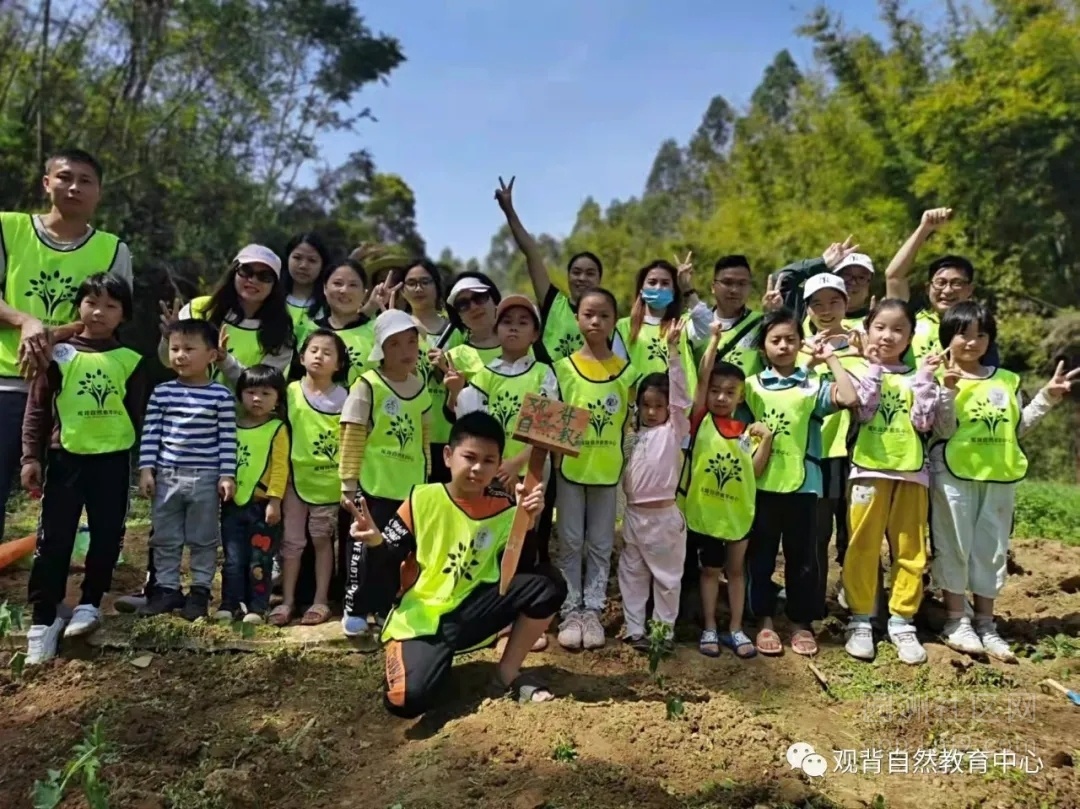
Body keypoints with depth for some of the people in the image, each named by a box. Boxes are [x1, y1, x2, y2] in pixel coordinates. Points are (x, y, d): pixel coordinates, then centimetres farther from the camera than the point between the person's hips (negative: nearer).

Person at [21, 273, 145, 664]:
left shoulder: (130, 361, 3)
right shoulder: (59, 353, 0)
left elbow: (138, 415, 7)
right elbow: (37, 408, 1)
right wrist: (31, 457, -5)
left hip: (113, 459, 1)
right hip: (66, 457, -1)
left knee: (107, 537, 8)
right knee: (54, 540, 1)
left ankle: (89, 604, 27)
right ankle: (43, 620, 9)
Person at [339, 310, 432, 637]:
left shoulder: (420, 388, 6)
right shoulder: (368, 385, -11)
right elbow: (352, 438, -11)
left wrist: (426, 479, 14)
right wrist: (348, 482, -12)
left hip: (410, 486, 5)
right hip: (372, 484, -5)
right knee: (366, 547, 4)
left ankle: (384, 608, 27)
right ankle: (354, 610, 19)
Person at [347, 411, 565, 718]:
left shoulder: (504, 507, -1)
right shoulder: (423, 500, -9)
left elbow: (517, 571, -4)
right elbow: (390, 562, -5)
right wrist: (375, 541, -27)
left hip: (470, 612, 4)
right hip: (421, 619, -3)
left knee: (548, 587, -16)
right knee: (409, 700, -30)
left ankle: (508, 674, 2)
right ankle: (434, 658, 8)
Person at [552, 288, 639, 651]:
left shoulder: (626, 371, 2)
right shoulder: (564, 367, -2)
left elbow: (628, 422, 7)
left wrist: (628, 461, 2)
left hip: (608, 470, 1)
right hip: (570, 467, -1)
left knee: (600, 545, 9)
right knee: (570, 543, 6)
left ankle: (592, 612, 20)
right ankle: (570, 612, 16)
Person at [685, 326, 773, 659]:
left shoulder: (746, 430, 1)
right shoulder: (701, 420, -6)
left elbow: (756, 470, -4)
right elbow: (703, 377, -15)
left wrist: (766, 439, -13)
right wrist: (714, 341, -15)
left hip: (738, 512, 2)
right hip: (704, 509, -2)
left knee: (736, 570, 14)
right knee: (710, 570, 11)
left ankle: (735, 629, 26)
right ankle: (709, 629, 22)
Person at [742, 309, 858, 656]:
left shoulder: (813, 386, 1)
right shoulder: (751, 385, 4)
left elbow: (848, 398, -14)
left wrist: (831, 359, -9)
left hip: (801, 483, 0)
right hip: (761, 483, 1)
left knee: (802, 555, 10)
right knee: (760, 555, 10)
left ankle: (801, 622, 25)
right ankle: (765, 621, 24)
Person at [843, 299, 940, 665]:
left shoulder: (917, 376, 10)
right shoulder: (860, 370, 4)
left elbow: (923, 422, -2)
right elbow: (863, 412, -12)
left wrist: (925, 377, -6)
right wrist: (873, 367, -11)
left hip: (911, 470, 2)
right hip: (870, 468, -2)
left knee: (911, 550, 5)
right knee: (864, 546, 0)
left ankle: (902, 621, 15)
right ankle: (861, 620, 9)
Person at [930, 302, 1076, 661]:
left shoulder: (1006, 380, 10)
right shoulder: (939, 377, -6)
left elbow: (1018, 427, 15)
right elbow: (943, 430, -12)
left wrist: (1047, 397, 6)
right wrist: (949, 391, -24)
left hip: (999, 476, 5)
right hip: (954, 474, -5)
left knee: (991, 549, 10)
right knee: (955, 546, 2)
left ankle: (985, 623, 21)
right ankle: (955, 622, 13)